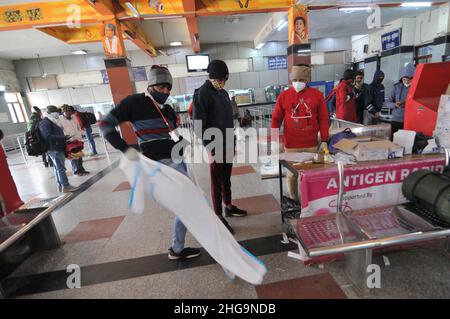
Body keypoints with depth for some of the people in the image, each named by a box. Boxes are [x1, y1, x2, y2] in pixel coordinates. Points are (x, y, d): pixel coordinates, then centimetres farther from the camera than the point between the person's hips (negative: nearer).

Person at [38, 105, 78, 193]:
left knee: (58, 168, 12)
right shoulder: (45, 123, -10)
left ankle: (60, 186, 18)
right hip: (54, 149, -10)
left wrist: (64, 138, 8)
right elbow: (48, 136, -21)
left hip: (58, 148, 10)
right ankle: (65, 186, -3)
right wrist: (64, 137, -23)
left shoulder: (51, 122, 21)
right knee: (61, 168, -7)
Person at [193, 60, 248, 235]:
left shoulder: (223, 93, 12)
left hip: (227, 145, 7)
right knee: (217, 182, 2)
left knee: (226, 178, 18)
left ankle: (228, 207, 35)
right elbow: (199, 125, -16)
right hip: (215, 147, -7)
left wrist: (233, 144, 17)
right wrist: (209, 150, -18)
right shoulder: (201, 94, -12)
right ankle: (219, 217, 15)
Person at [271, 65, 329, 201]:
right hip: (291, 145, -1)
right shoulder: (283, 96, -1)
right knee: (291, 175, 9)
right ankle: (293, 201, 28)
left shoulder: (317, 95, 1)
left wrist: (324, 140, -1)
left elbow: (323, 118, 3)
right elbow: (276, 119, 1)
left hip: (312, 144, 1)